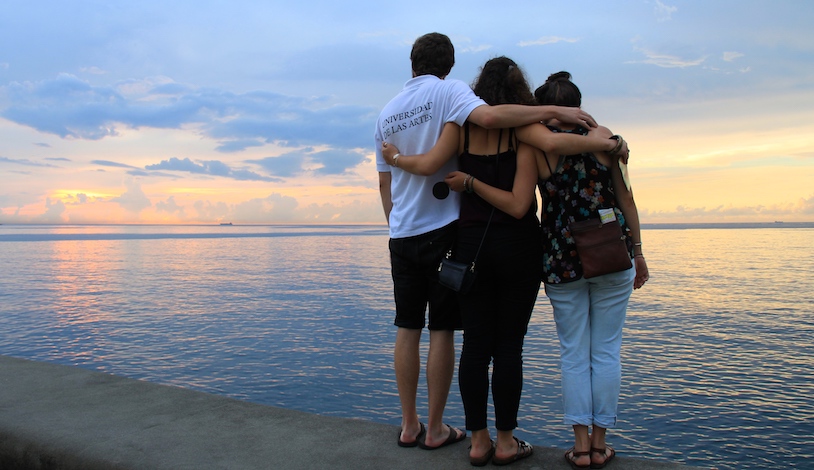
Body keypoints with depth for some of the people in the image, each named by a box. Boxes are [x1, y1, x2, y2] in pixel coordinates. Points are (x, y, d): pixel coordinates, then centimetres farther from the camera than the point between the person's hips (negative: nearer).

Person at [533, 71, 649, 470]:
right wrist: (637, 252, 8)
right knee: (606, 351, 8)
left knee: (573, 354, 10)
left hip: (561, 259, 0)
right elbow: (625, 198, 2)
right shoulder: (603, 136, 1)